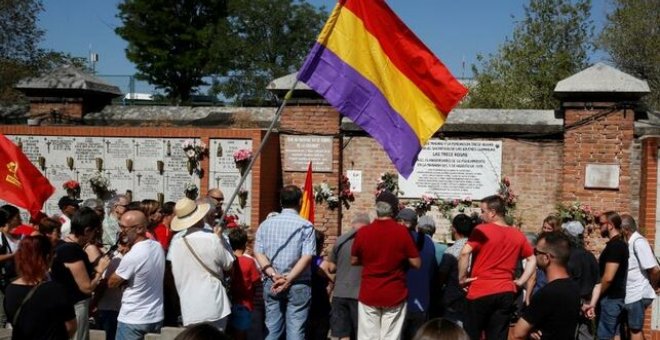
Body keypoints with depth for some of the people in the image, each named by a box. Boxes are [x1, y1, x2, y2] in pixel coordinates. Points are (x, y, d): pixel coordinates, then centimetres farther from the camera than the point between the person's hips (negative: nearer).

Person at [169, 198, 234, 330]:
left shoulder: (175, 244, -2)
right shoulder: (212, 239, -12)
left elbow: (176, 278, 8)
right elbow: (229, 264, 3)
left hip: (189, 311, 3)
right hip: (214, 308, -2)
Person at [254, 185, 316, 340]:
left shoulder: (266, 224, 5)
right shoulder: (306, 225, -4)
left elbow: (258, 252, -2)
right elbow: (307, 256, -14)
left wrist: (273, 275, -10)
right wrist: (288, 279, -14)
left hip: (271, 284, 3)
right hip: (298, 285, -3)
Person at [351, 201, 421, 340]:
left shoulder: (363, 232, -6)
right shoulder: (402, 231, -12)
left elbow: (353, 260, 8)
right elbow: (417, 263, -7)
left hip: (368, 295, 1)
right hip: (395, 296, -1)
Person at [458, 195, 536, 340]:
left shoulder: (481, 230, -8)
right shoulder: (518, 235, 7)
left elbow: (465, 253, -18)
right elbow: (532, 259, 14)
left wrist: (462, 278, -8)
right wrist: (520, 281, 12)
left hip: (480, 292, -4)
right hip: (506, 293, 4)